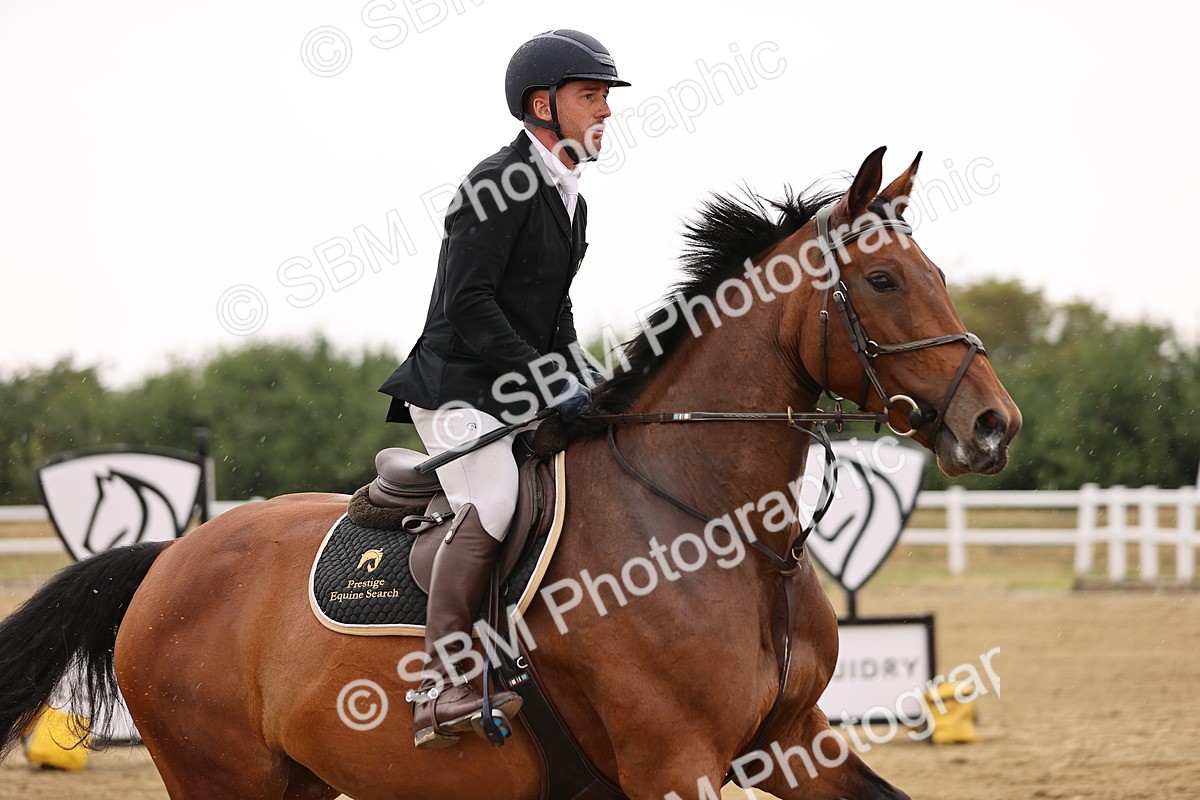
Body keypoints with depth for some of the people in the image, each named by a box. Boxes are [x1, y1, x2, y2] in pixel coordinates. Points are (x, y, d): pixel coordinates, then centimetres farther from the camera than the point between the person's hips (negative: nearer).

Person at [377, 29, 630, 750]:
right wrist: (546, 381, -22)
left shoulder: (568, 198, 18)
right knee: (494, 501, -30)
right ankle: (442, 690, -32)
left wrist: (581, 380, 9)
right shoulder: (497, 185, -13)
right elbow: (467, 305, -19)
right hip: (457, 386, -10)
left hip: (523, 394, 10)